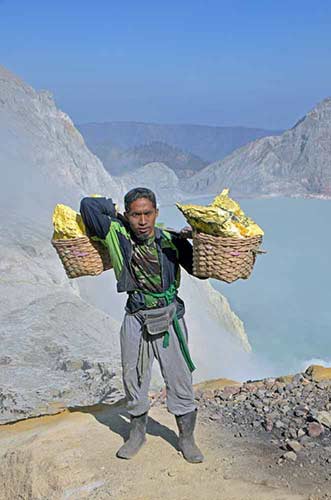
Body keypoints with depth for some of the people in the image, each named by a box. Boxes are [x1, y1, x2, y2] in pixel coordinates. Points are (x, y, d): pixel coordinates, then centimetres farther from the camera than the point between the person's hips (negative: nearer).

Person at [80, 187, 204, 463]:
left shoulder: (172, 240, -7)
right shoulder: (117, 236, -8)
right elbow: (88, 205, -12)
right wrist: (114, 211, -2)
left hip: (170, 317, -1)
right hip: (136, 318, 1)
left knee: (180, 378, 6)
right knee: (133, 378, 13)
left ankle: (186, 438, 24)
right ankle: (137, 434, 35)